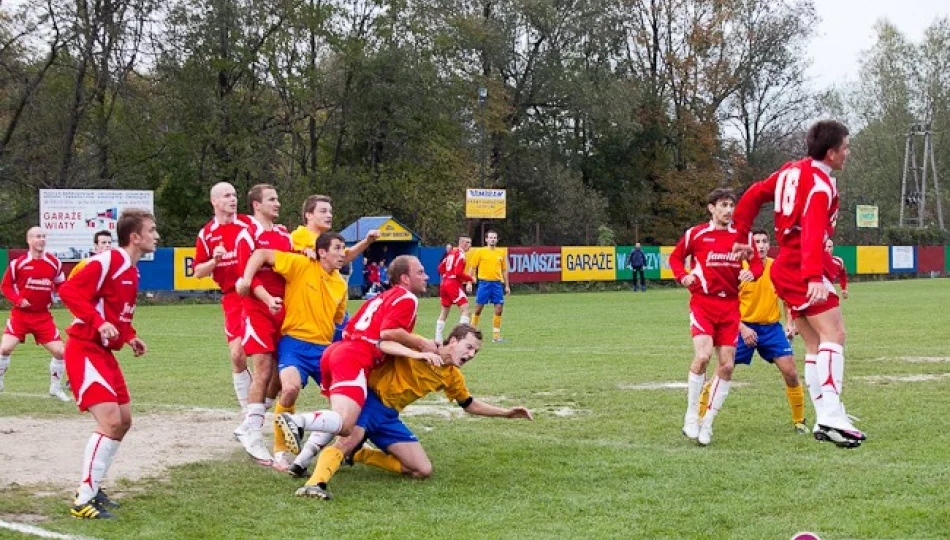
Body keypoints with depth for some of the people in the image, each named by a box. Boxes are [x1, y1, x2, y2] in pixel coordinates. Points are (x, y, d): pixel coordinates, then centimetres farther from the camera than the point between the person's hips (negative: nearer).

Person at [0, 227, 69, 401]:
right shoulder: (18, 263, -7)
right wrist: (18, 299, -15)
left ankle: (55, 387, 17)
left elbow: (61, 285, 12)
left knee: (59, 351, -4)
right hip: (20, 314, -2)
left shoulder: (54, 263, 1)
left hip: (43, 316, 2)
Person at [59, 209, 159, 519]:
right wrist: (99, 323, -32)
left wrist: (129, 337, 10)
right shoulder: (107, 261, -16)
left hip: (105, 353, 10)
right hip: (85, 350, -10)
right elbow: (68, 291, -23)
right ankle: (83, 502, -12)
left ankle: (91, 488, 25)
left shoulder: (131, 270, 13)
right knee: (110, 421, -17)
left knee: (123, 421, 13)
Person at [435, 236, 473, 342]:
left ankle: (438, 338, 17)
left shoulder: (452, 253, 16)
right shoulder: (461, 255, -11)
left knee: (444, 310, 15)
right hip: (454, 284, -9)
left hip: (445, 283, 9)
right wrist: (470, 279, -9)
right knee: (465, 308, -9)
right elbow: (458, 272, -20)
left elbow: (441, 267, 19)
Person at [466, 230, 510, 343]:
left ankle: (496, 335, 6)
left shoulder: (501, 253, 10)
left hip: (497, 283, 3)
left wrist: (506, 286, 13)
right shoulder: (480, 252, 1)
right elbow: (472, 267, 2)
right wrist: (469, 283, -5)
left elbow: (504, 270, 16)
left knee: (499, 309, -2)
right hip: (484, 283, -3)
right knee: (478, 308, 1)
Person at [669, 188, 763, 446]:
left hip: (730, 306, 4)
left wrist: (751, 272, -10)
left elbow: (757, 263, 14)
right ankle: (691, 417, -6)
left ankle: (707, 423, 13)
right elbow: (675, 257, 11)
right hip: (702, 302, -4)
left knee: (727, 365, -1)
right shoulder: (696, 234, 0)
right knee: (703, 355, -23)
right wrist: (683, 276, -9)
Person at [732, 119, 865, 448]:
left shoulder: (792, 171, 13)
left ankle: (824, 421, 10)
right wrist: (814, 277, -39)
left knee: (816, 346, 10)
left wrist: (742, 237, 27)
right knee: (834, 335, -16)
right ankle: (831, 417, -25)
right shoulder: (821, 184, -15)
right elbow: (812, 231, -29)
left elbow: (752, 196, 20)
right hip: (803, 271, -10)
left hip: (785, 270, 10)